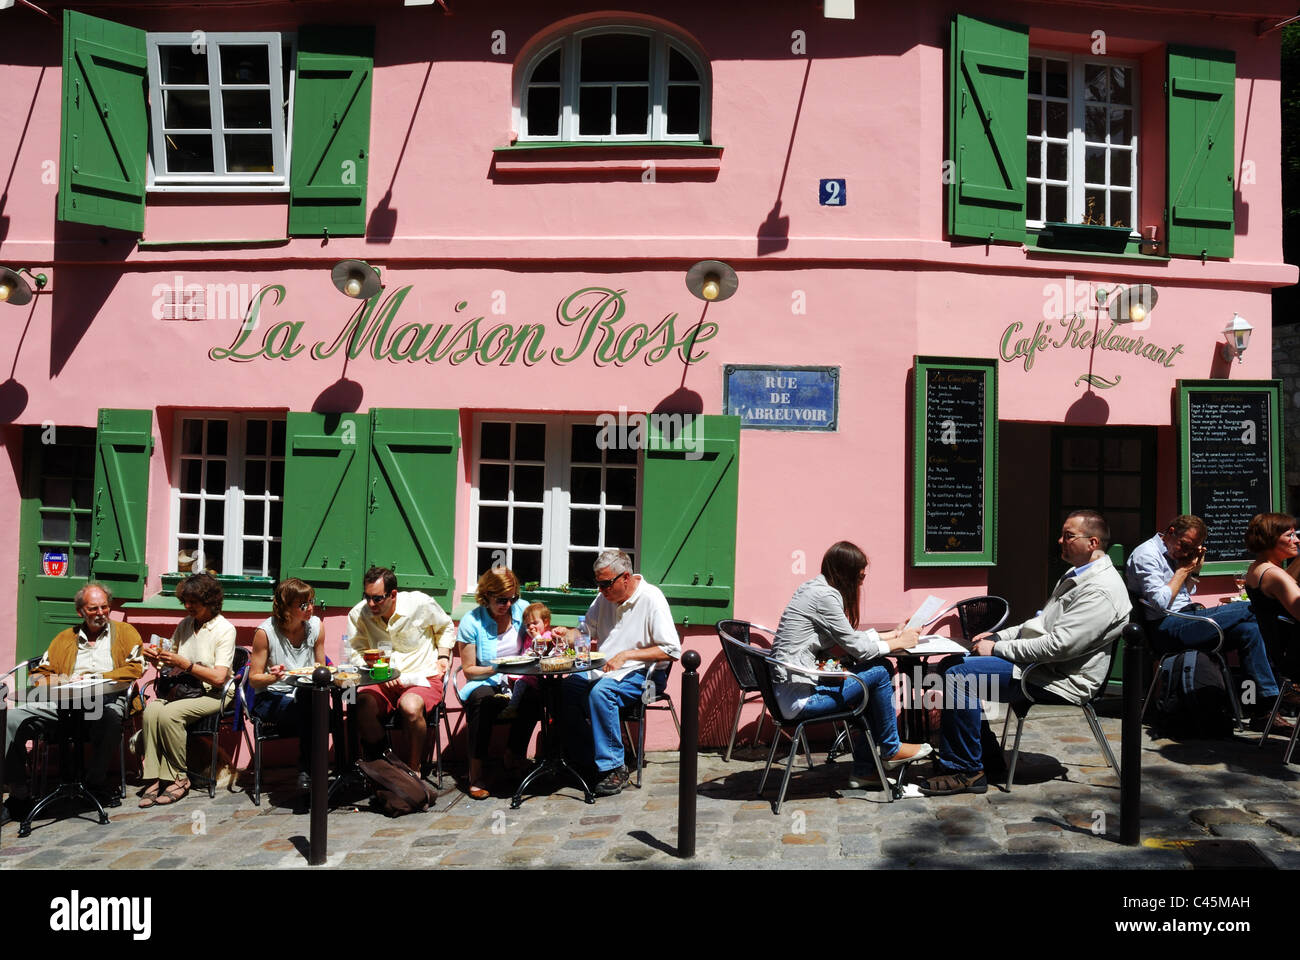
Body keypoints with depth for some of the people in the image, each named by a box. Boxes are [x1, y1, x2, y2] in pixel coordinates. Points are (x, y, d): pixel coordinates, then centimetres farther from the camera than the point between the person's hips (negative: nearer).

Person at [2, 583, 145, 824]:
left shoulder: (125, 632, 17)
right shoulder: (65, 638, 26)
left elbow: (136, 668, 2)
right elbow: (39, 675, 20)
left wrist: (96, 677, -6)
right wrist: (65, 679, -3)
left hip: (106, 698, -3)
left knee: (111, 718, -40)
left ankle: (95, 783, -19)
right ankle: (20, 793, -11)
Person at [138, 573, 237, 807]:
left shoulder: (225, 629, -7)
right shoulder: (185, 625, 13)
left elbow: (218, 677, -15)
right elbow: (170, 663, 20)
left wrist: (184, 664, -19)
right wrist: (157, 659, -2)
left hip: (212, 694, -6)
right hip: (182, 689, 6)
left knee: (169, 713, -31)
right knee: (151, 710, -26)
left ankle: (178, 778, -16)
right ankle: (153, 779, -21)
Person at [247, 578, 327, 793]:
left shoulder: (316, 626, 2)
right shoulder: (266, 632, -10)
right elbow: (254, 679, -4)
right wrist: (273, 677, -25)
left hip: (304, 696, 3)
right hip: (270, 698, -3)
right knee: (308, 710, -36)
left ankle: (306, 770, -22)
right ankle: (307, 769, -21)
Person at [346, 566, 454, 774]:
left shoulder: (421, 604, -5)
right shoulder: (358, 614, -2)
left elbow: (445, 627, 16)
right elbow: (356, 653, 6)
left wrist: (443, 656, 3)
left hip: (424, 679, -2)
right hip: (380, 682, 2)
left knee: (410, 707, -36)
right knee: (362, 706, -31)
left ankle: (413, 770, -16)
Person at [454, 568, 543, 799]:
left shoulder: (522, 609, 3)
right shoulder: (471, 622, -5)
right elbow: (469, 669, -1)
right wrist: (496, 669, -19)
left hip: (516, 682, 2)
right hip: (484, 683, -2)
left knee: (534, 693, -32)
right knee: (484, 700, -37)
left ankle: (513, 757, -14)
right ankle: (476, 773, -27)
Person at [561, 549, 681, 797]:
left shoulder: (651, 598, -11)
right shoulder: (603, 598, 9)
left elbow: (672, 651, -14)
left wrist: (626, 655, -18)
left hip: (641, 675, -7)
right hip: (604, 671, 7)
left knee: (601, 692, -34)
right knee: (565, 687, -19)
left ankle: (613, 768, -23)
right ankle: (584, 760, -9)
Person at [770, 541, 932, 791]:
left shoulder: (815, 587, 13)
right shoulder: (824, 596, -17)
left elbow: (850, 637, 22)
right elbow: (857, 647, -13)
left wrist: (891, 634, 18)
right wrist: (900, 643, 1)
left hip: (798, 683, 10)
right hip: (800, 697, -10)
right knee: (880, 672, -6)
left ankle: (863, 769, 16)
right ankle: (891, 749, 14)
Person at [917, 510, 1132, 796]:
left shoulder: (1101, 591, -18)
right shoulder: (1076, 576, 17)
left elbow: (1057, 646, -25)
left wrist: (997, 648, -17)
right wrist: (997, 636, 9)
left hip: (1059, 680, -11)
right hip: (1038, 662, 11)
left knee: (959, 675, -22)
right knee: (951, 665, 8)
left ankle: (966, 771, -12)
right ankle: (986, 751, 13)